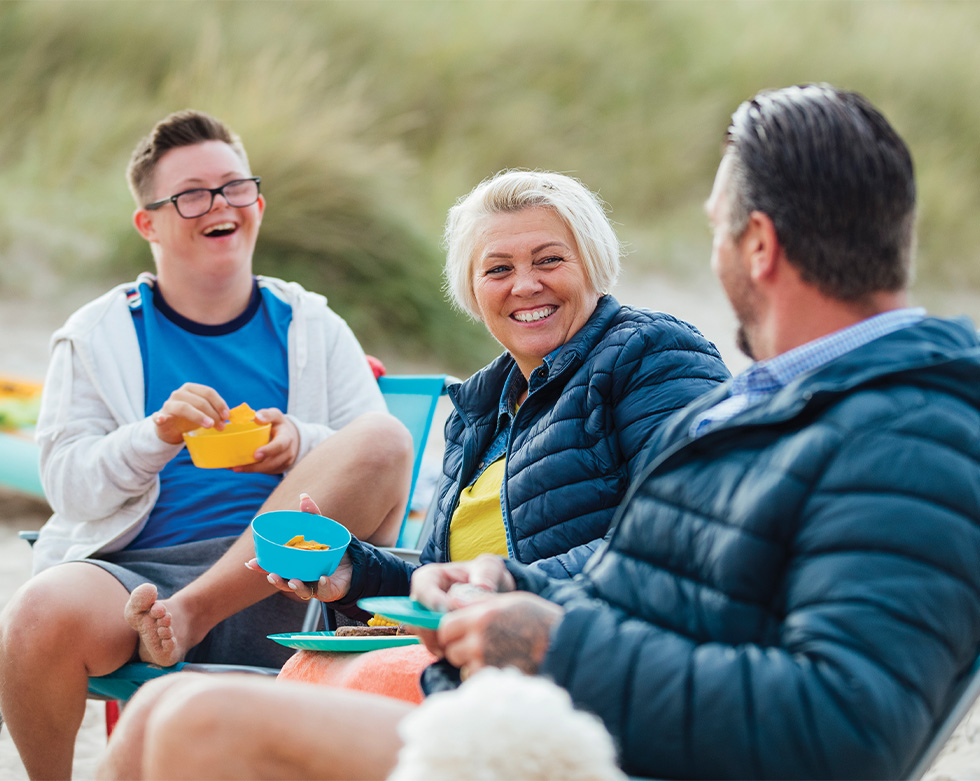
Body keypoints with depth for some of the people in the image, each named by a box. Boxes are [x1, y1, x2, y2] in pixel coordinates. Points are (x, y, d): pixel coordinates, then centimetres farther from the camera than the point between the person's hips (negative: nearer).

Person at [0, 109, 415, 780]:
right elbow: (69, 486, 4)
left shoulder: (312, 329, 17)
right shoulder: (97, 339, 14)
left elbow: (379, 457, 8)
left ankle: (191, 614, -24)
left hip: (276, 590, 1)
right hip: (133, 567, -1)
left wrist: (300, 444, -14)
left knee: (384, 442, -23)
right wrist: (157, 435, -15)